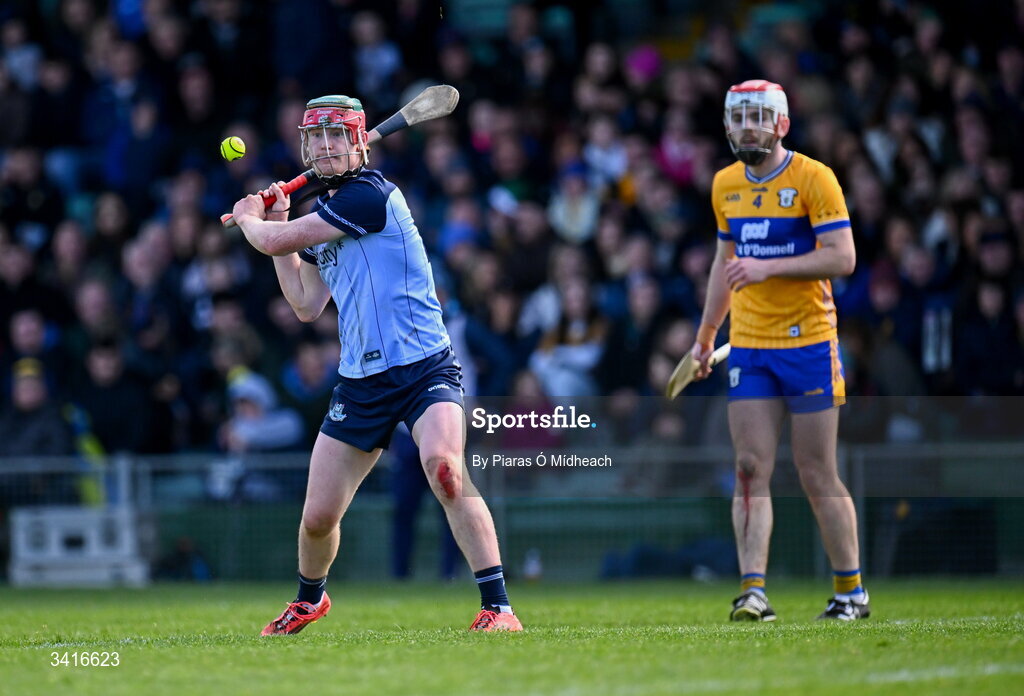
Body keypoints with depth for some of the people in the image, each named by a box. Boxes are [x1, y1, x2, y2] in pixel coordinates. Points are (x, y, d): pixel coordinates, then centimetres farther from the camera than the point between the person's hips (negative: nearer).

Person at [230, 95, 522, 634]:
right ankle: (309, 599, 39)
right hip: (360, 382, 7)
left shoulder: (369, 195, -12)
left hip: (424, 367, -7)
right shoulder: (324, 215, 15)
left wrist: (250, 219, 13)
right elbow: (306, 305, 23)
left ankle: (497, 607, -31)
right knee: (317, 517, 9)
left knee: (445, 469, -32)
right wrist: (276, 224, 21)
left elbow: (273, 242, -10)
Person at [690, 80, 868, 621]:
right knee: (751, 470, -5)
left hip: (808, 343, -5)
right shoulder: (725, 185, 11)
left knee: (817, 476, -1)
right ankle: (753, 591, -10)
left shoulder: (813, 179, -8)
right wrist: (706, 334, 22)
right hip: (747, 347, 5)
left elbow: (842, 257, -15)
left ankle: (851, 592, 12)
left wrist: (769, 267, -23)